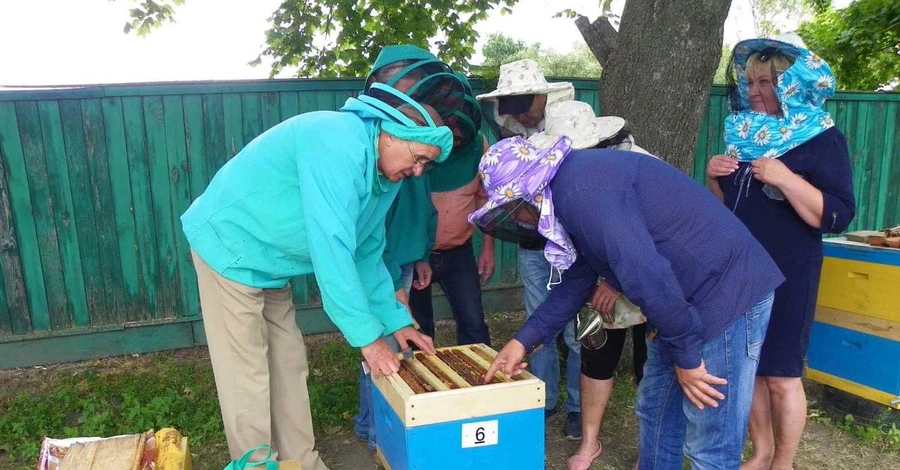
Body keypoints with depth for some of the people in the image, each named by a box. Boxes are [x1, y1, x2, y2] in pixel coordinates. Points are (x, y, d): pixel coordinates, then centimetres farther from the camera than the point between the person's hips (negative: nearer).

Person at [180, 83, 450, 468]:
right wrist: (367, 335, -30)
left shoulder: (386, 173, 1)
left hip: (268, 263, 9)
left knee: (289, 366, 12)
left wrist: (396, 320, 3)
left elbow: (367, 253, 9)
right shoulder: (340, 145, -30)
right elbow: (331, 246, -34)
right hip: (229, 246, -9)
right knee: (248, 376, -4)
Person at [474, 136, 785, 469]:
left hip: (728, 293, -10)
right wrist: (524, 340, 13)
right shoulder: (571, 190, 10)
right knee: (656, 412, 20)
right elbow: (576, 280, 16)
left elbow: (647, 276, -29)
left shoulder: (582, 190, -24)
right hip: (687, 297, 10)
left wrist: (686, 357, -17)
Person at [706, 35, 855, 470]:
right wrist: (714, 177, -5)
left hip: (787, 276, -6)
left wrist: (787, 179, -27)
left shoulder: (823, 140, -8)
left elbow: (837, 217, -17)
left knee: (780, 374, 3)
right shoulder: (744, 134, 9)